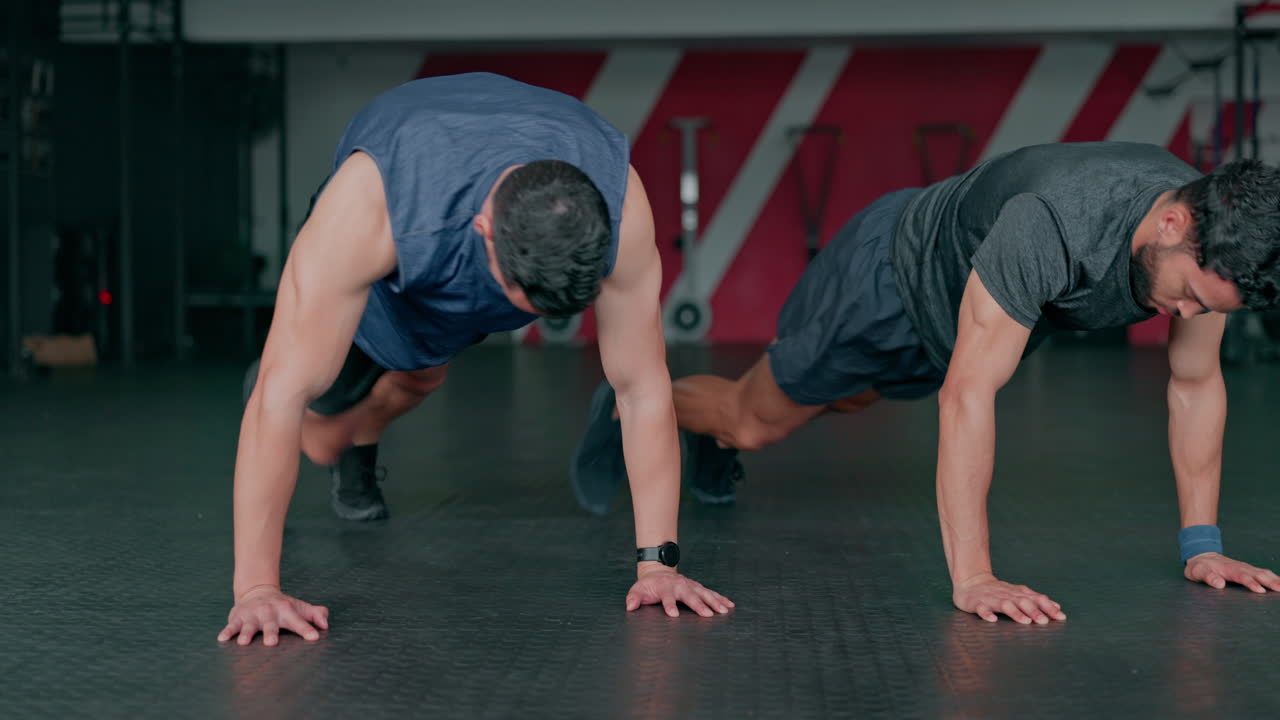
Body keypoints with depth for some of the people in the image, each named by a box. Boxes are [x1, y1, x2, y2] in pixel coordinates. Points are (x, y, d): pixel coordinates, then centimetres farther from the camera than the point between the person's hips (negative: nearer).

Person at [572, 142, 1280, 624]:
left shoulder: (1209, 238, -27)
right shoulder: (1050, 224, -48)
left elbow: (1196, 384, -12)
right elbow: (966, 393, -48)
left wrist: (1202, 545, -14)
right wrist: (971, 578, -50)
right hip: (891, 274, -6)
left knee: (845, 399, 31)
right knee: (756, 421, 12)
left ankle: (711, 442, 60)